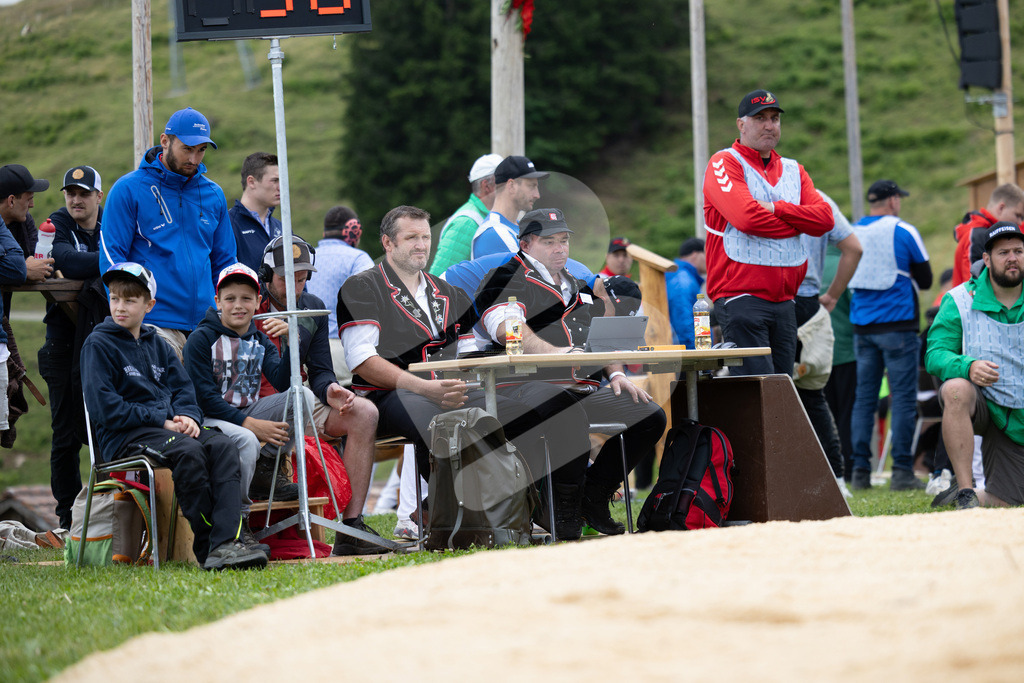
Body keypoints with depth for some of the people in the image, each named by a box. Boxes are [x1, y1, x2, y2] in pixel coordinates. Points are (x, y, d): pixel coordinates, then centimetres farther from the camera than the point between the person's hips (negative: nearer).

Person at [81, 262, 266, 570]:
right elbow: (105, 408, -10)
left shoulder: (157, 344, 21)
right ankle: (205, 546, -28)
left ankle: (225, 544, -39)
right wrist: (162, 422, -13)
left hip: (168, 426, 6)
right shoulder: (97, 345, 0)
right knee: (188, 451, -34)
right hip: (122, 436, -6)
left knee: (223, 446, -23)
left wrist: (188, 416, -8)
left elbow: (183, 388, 17)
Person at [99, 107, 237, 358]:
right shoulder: (128, 189, -1)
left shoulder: (213, 194, 14)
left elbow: (224, 262, 20)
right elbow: (111, 255, -3)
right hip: (155, 326, -5)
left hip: (206, 324, 5)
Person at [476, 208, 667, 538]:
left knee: (650, 416, -9)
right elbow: (504, 326, -15)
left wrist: (615, 374, 6)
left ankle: (594, 495, -1)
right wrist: (552, 351, -30)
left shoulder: (580, 287, 29)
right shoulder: (509, 279, 4)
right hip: (528, 385, -8)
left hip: (584, 389, 8)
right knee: (570, 411, -41)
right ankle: (566, 510, -25)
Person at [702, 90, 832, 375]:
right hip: (742, 298, -7)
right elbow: (747, 217, -18)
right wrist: (798, 223, -3)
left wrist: (777, 209, -9)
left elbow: (824, 218, 4)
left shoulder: (793, 170, 19)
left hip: (785, 299, 7)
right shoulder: (724, 163, -1)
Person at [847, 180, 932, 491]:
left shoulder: (850, 232, 6)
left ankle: (860, 470, 5)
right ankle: (902, 471, -7)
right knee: (903, 398, -3)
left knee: (864, 398, 8)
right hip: (898, 325, -5)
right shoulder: (904, 232, -7)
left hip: (862, 325, 5)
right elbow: (925, 280, 0)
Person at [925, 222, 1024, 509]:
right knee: (956, 389, -38)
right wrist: (967, 366, -34)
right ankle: (964, 492, -29)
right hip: (981, 408, -2)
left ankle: (970, 494, 35)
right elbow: (935, 354, -13)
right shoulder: (960, 301, -6)